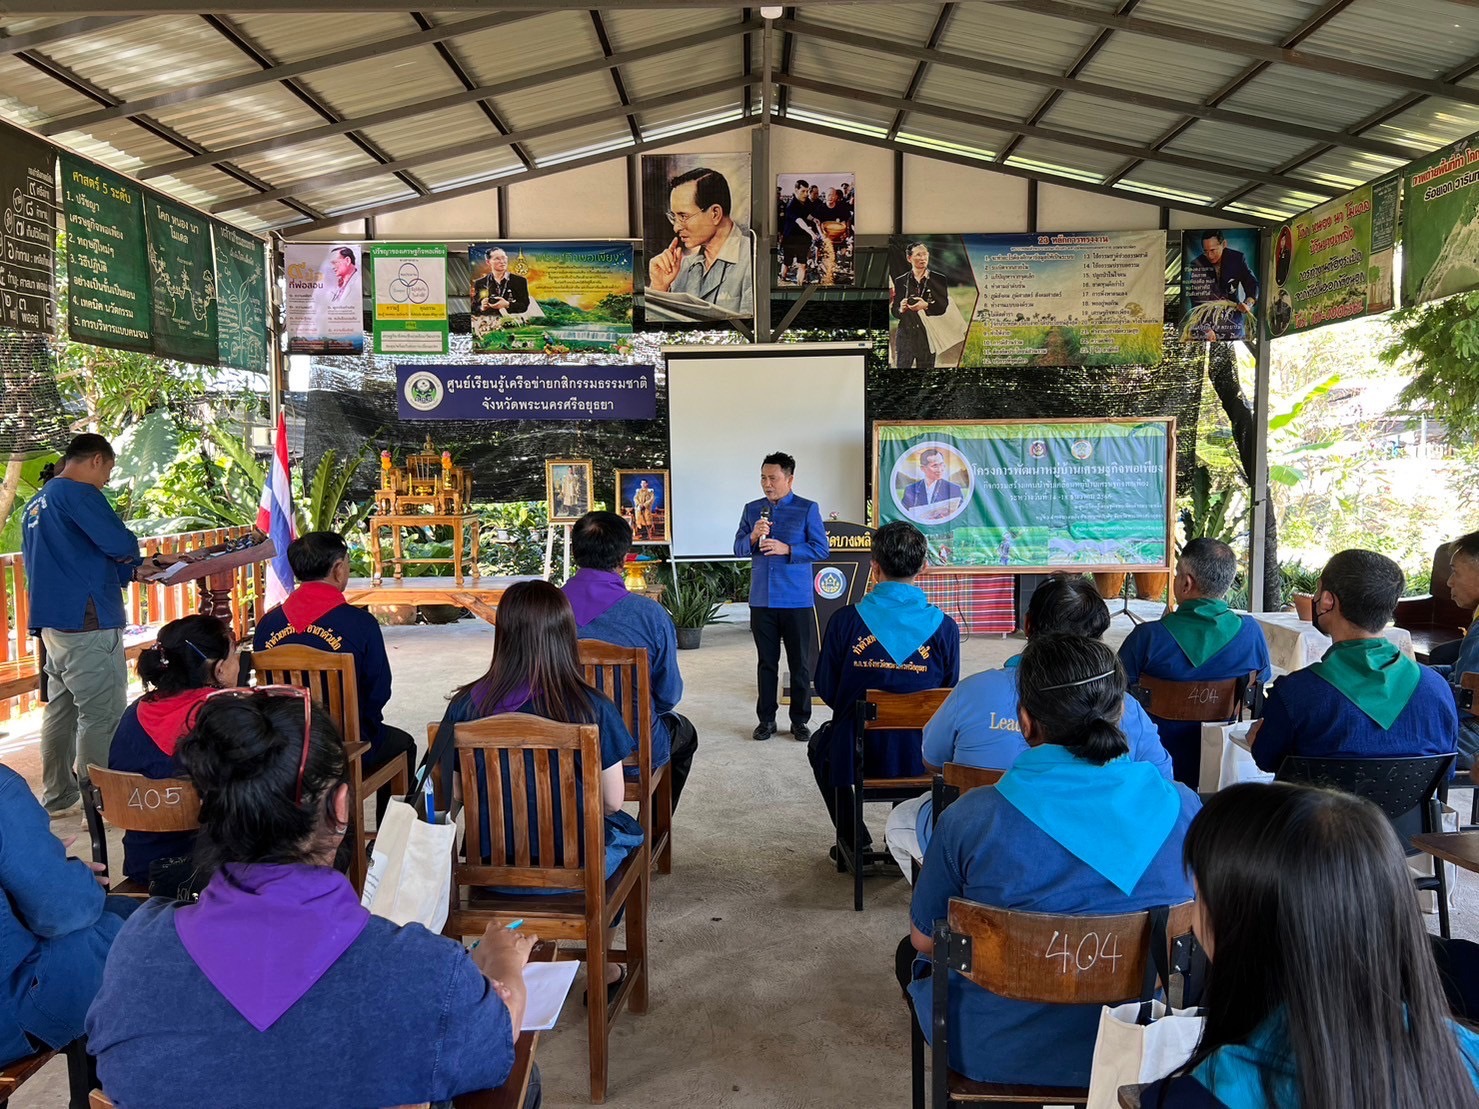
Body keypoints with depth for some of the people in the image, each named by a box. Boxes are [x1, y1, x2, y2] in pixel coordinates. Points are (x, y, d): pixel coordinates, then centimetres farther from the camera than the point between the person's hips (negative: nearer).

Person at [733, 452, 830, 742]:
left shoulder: (807, 509, -2)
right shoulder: (752, 510, 8)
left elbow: (821, 549, -6)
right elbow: (738, 549, 8)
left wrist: (786, 549, -17)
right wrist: (753, 538, -13)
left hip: (796, 600, -3)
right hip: (761, 600, 3)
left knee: (800, 663, 4)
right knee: (766, 662, 10)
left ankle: (800, 720, 16)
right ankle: (766, 719, 19)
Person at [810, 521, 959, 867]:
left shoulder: (845, 620, -14)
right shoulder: (945, 627, -11)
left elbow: (826, 691, -3)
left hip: (857, 755, -1)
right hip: (923, 758, 2)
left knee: (820, 743, 34)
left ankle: (854, 840, 34)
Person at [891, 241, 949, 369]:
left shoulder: (938, 280, 4)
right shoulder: (900, 281, 7)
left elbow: (944, 306, 0)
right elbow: (894, 310, 9)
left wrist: (926, 306, -18)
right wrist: (901, 309, -14)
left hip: (928, 335, 0)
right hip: (906, 334, 1)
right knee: (902, 366, -5)